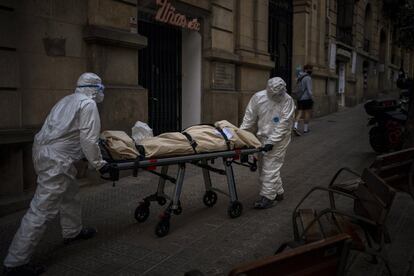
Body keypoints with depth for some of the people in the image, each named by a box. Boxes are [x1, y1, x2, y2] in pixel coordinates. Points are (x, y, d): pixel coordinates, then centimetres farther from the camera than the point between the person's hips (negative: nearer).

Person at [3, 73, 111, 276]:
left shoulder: (67, 100, 19)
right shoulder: (88, 104, -7)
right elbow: (89, 140, -13)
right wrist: (99, 164, -3)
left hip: (43, 150, 10)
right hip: (55, 159, -10)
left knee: (69, 193, 25)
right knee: (43, 209, -7)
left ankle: (72, 231, 43)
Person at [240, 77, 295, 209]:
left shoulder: (287, 101, -15)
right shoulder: (258, 97, -6)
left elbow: (283, 124, -18)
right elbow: (249, 117, 0)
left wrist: (272, 141, -23)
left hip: (278, 140, -5)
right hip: (262, 137, 5)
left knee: (270, 167, -8)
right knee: (263, 166, 12)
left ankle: (267, 197, 2)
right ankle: (278, 192, 29)